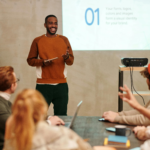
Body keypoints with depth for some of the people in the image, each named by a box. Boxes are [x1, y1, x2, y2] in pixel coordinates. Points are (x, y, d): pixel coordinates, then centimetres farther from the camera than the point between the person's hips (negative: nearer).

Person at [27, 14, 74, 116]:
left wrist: (67, 57, -13)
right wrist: (43, 62, -13)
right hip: (43, 85, -2)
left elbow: (71, 61, 9)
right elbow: (30, 60, 4)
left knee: (61, 116, 2)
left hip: (61, 84, 2)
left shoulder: (64, 40, 10)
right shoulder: (37, 41, 4)